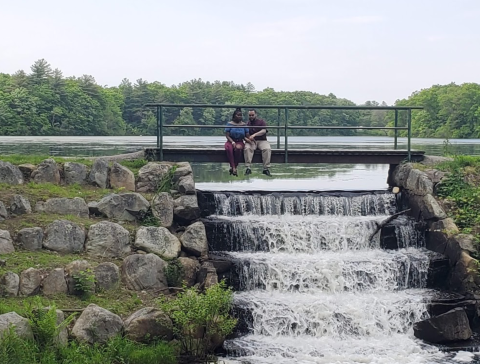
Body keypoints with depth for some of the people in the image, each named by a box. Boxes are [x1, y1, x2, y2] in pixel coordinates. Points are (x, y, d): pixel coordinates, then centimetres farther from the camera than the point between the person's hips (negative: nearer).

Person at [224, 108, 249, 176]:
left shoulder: (244, 124, 9)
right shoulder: (230, 124, 4)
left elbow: (247, 136, 5)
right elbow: (227, 135, -3)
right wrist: (233, 142, -18)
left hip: (240, 142, 1)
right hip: (230, 141, -1)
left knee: (238, 148, -37)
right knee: (229, 148, -37)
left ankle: (233, 167, -26)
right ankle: (233, 168, -37)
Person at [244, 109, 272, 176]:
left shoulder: (261, 122, 9)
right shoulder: (247, 124, 16)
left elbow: (264, 131, -10)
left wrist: (254, 135, -26)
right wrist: (247, 139, -15)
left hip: (262, 140, -1)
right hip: (251, 142, 1)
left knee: (267, 149, -33)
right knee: (247, 148, -34)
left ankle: (266, 168, -32)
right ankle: (248, 168, -37)